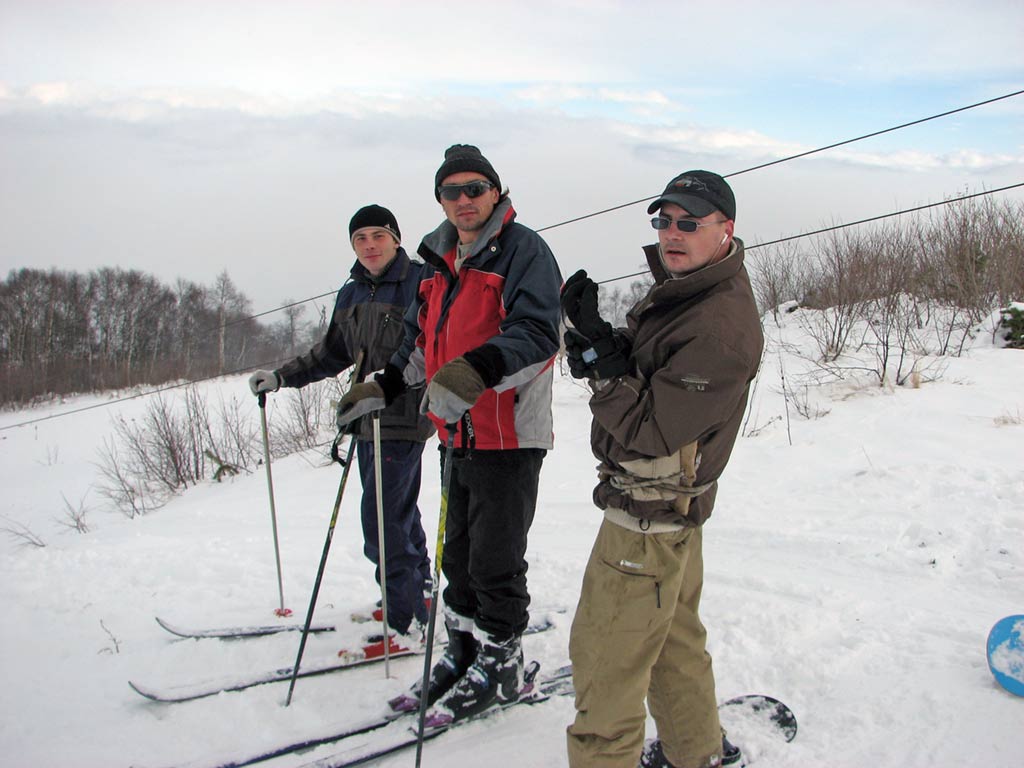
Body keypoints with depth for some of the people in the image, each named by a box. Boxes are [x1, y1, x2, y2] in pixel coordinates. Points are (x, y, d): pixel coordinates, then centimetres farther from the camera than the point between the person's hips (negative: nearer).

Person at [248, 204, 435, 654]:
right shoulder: (351, 293, 14)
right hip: (368, 420, 8)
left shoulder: (421, 282, -9)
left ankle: (408, 622, 0)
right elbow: (332, 354, 25)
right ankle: (419, 592, 34)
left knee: (381, 523, -10)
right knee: (399, 515, 17)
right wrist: (281, 377, 19)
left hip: (404, 419, -7)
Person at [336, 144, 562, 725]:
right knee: (459, 553, 18)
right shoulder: (442, 262, 14)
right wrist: (383, 387, 18)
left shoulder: (523, 251, -11)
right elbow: (423, 341, 25)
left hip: (509, 437, -8)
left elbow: (537, 333, -24)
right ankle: (464, 658, 35)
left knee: (496, 561, 1)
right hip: (458, 435, 8)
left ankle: (500, 666, 21)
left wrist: (476, 370, -38)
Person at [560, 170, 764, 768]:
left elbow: (648, 427, -26)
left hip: (649, 517, -10)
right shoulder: (684, 287, 5)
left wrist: (597, 346, -24)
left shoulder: (723, 327, -26)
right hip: (665, 507, 10)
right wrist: (599, 344, -11)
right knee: (674, 637, 24)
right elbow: (644, 373, 11)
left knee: (604, 656, 1)